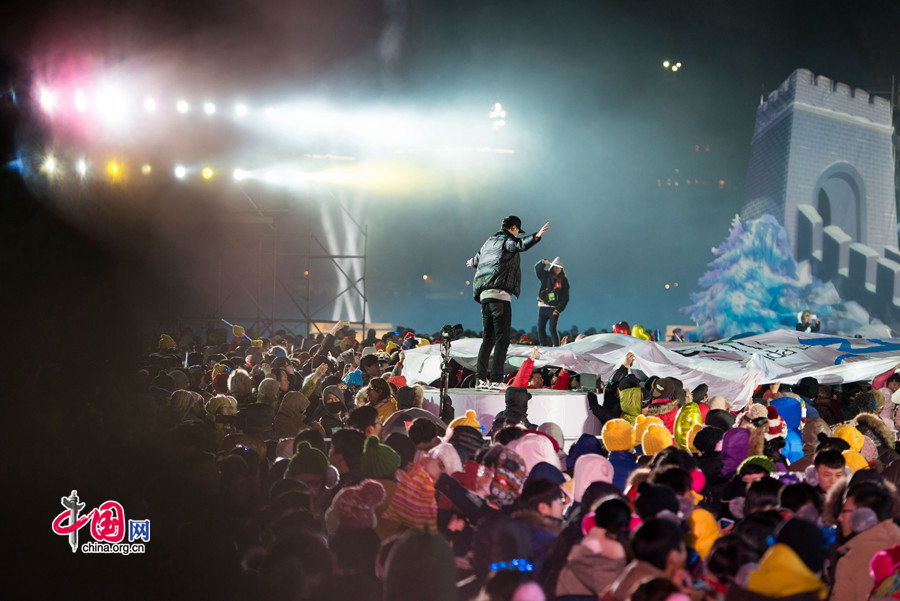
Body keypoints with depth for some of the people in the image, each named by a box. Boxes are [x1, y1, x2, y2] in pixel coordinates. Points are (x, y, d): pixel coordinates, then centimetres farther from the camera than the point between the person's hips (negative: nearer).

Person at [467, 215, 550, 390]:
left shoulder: (489, 241, 25)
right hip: (500, 293, -8)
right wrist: (536, 236, -38)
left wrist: (472, 263, 68)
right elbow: (520, 245, -24)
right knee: (502, 338, -9)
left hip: (484, 295, 9)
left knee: (488, 337, 13)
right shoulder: (507, 240, 1)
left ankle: (481, 378, 7)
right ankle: (496, 380, -16)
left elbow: (477, 259, 45)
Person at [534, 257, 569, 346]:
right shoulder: (546, 276, 8)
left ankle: (556, 346, -9)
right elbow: (537, 268, -9)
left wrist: (558, 309, -9)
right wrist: (543, 262, -29)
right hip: (542, 307, 3)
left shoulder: (564, 281, 4)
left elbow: (565, 298, 2)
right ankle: (543, 345, 10)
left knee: (552, 329, -15)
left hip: (554, 308, -2)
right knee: (540, 328, 1)